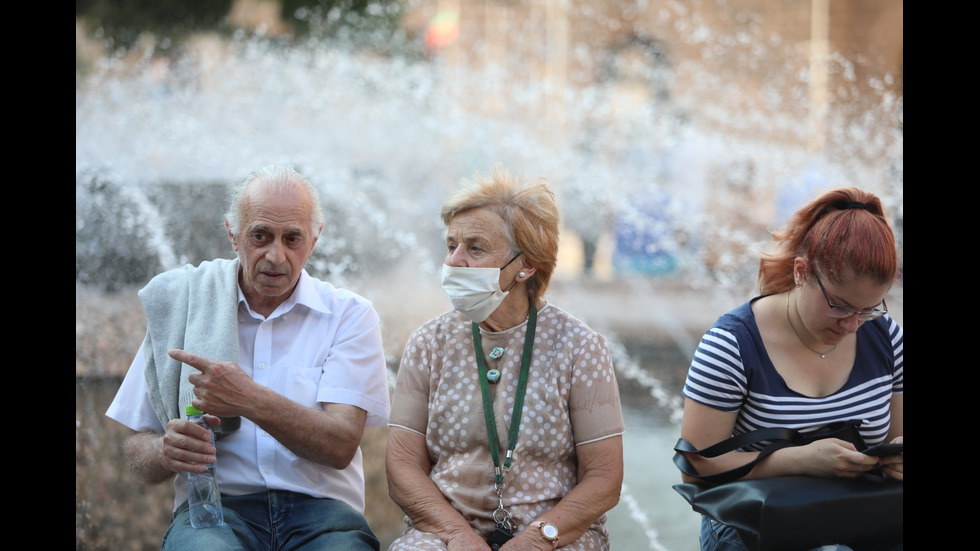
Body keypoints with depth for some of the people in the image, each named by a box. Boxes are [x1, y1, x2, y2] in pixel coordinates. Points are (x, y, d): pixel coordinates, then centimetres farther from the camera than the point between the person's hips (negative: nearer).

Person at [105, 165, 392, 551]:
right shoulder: (184, 310, 12)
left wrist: (250, 400, -21)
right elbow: (137, 453, 13)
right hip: (214, 504, -1)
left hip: (319, 507, 1)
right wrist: (167, 451, -12)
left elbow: (341, 446, -5)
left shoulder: (350, 315, 9)